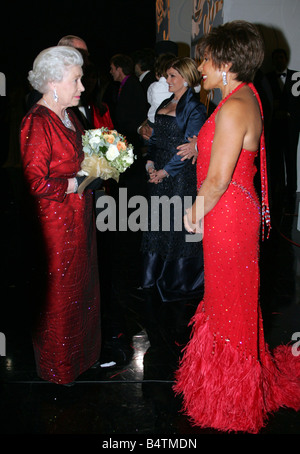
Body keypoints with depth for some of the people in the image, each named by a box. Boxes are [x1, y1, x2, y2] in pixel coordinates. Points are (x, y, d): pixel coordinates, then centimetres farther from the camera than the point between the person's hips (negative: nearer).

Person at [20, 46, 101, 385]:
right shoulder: (37, 122, -19)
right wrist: (78, 183, -17)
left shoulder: (69, 116, 9)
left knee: (82, 285, 19)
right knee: (58, 294, 6)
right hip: (55, 221, -9)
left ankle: (82, 350, 39)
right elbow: (35, 182, -25)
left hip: (79, 217, 9)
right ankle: (58, 366, 27)